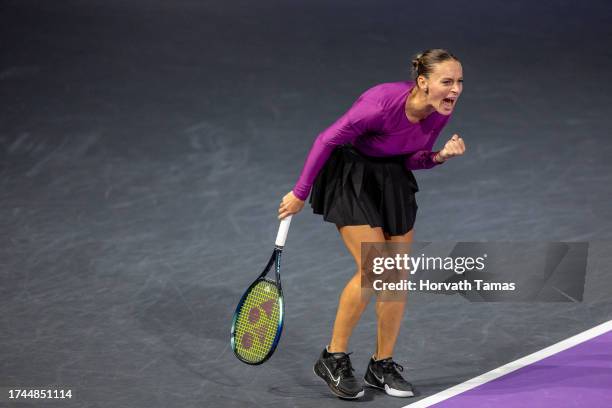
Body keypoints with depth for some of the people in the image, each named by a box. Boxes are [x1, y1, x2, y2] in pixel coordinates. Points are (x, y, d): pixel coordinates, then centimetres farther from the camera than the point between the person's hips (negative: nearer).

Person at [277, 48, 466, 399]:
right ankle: (333, 359, 0)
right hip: (350, 176, -6)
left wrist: (440, 155, -21)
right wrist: (300, 193, -14)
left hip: (393, 179, 6)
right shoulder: (382, 103, -33)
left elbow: (413, 160, 1)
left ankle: (383, 365, 16)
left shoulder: (440, 113, -14)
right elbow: (328, 140, -21)